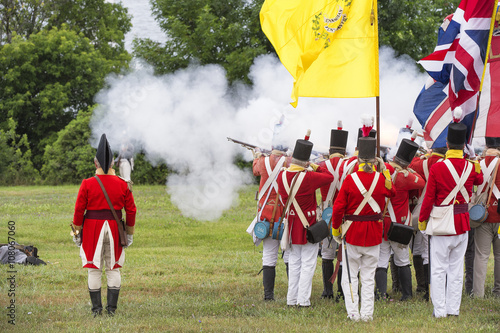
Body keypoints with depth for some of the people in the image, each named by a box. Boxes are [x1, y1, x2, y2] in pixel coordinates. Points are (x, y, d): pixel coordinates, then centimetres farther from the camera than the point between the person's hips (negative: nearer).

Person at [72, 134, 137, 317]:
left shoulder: (87, 184, -7)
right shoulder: (122, 185, -1)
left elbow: (79, 209, -6)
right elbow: (131, 210, 3)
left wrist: (77, 231, 3)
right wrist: (130, 233, 13)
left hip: (92, 228, -2)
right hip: (115, 228, 2)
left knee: (94, 270, 4)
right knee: (113, 269, 10)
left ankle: (96, 308, 3)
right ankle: (112, 308, 7)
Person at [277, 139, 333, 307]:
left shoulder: (282, 176, -6)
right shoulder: (308, 178, -21)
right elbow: (329, 177, -10)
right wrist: (316, 167, 3)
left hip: (291, 226, 5)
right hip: (308, 227, -5)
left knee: (294, 263, 15)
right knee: (307, 264, 2)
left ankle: (292, 298, 16)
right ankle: (303, 299, 0)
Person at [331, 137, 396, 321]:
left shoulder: (350, 179, -13)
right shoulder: (381, 179, -7)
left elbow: (338, 207, -12)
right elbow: (392, 192, 17)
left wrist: (336, 228, 2)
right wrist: (384, 171, 19)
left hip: (352, 233, -2)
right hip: (374, 235, 2)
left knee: (349, 276, 7)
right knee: (369, 277, 11)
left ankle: (353, 312, 3)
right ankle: (367, 313, 9)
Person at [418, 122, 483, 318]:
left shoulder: (437, 168, -14)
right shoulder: (471, 168, -2)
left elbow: (429, 198, -10)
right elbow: (479, 180, 23)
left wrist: (422, 220, 4)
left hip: (441, 225, -3)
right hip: (462, 225, 3)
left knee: (439, 270, 3)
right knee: (457, 269, 11)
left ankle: (439, 310, 1)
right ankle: (453, 308, 13)